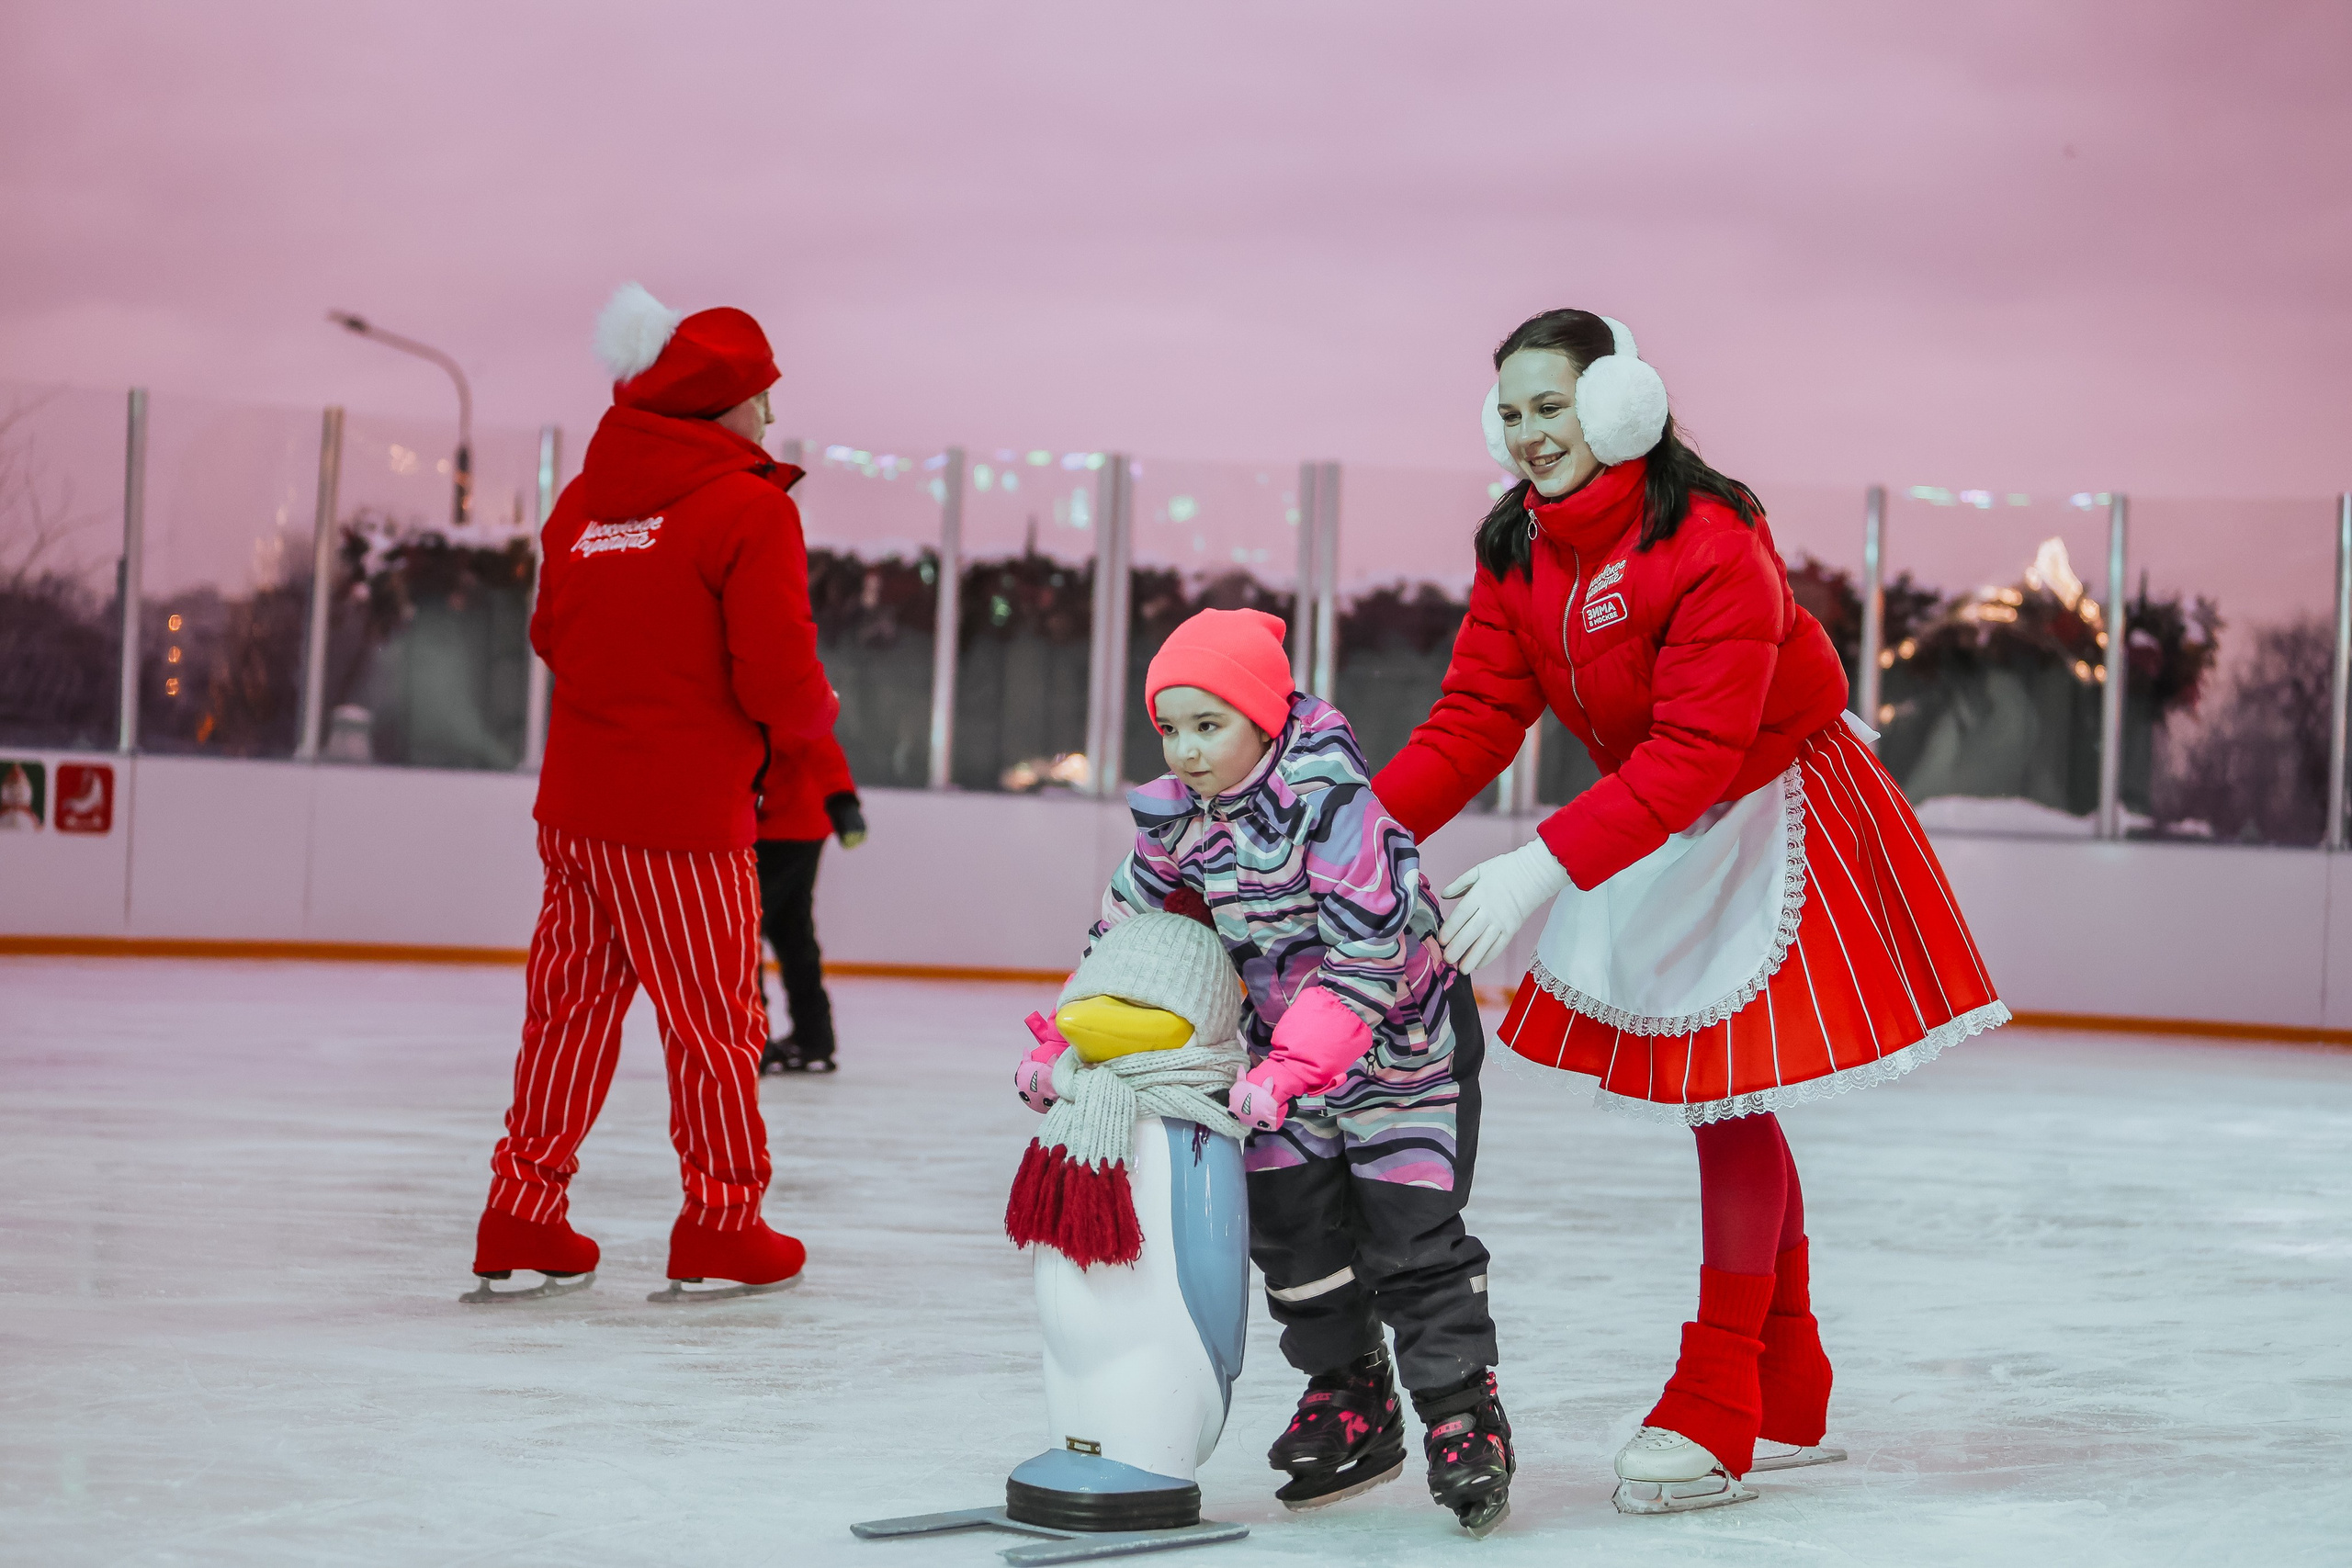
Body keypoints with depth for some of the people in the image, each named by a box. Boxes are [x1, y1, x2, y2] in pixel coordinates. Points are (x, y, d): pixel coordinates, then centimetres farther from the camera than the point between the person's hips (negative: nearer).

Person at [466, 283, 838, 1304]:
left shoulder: (580, 503, 9)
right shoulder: (750, 510, -12)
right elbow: (778, 682, -16)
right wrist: (818, 715, 4)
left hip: (574, 801, 7)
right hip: (684, 815, -6)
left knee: (571, 1010, 15)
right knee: (716, 1026, 6)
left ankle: (521, 1217, 17)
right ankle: (720, 1231, 13)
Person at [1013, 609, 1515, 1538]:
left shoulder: (1330, 804, -28)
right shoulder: (1176, 817, -6)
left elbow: (1369, 956, -31)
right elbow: (1125, 928, 7)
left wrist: (1290, 1070, -34)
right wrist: (1064, 1043, 0)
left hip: (1400, 1035, -7)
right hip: (1288, 1045, 7)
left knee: (1413, 1235, -8)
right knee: (1292, 1227, 7)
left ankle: (1464, 1419, 4)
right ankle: (1352, 1404, 22)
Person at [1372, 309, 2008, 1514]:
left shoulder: (1713, 543, -28)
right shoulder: (1517, 552, -4)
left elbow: (1695, 750, -33)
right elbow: (1475, 716, -8)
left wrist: (1551, 864, -41)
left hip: (1779, 813, -8)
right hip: (1666, 829, 8)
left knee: (1729, 1091, -10)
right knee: (1720, 1097, 12)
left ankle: (1715, 1413, -2)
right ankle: (1787, 1400, 25)